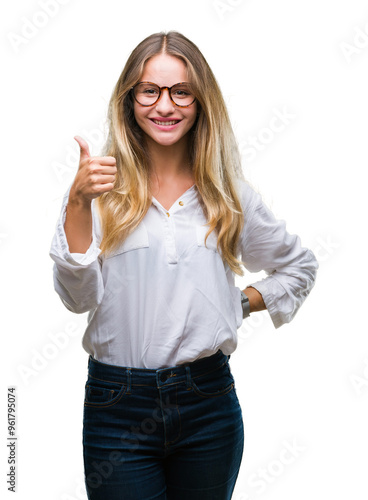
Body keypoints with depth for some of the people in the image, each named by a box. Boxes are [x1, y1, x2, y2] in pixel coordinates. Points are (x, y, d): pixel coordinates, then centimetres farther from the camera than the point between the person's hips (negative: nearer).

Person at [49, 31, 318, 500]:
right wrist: (78, 203, -23)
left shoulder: (227, 193, 4)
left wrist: (244, 303, 5)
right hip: (118, 403, -2)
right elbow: (78, 297, -13)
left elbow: (300, 265, 18)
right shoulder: (105, 186, -2)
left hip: (209, 401, 3)